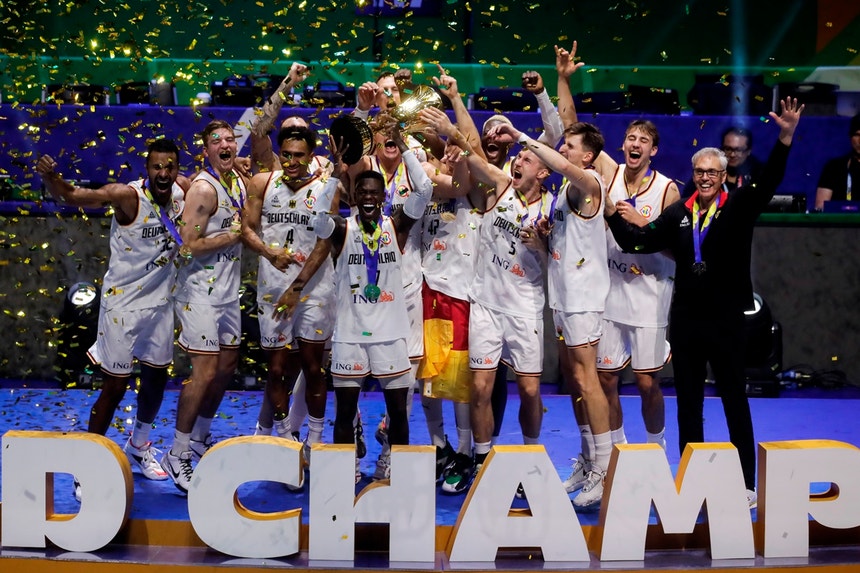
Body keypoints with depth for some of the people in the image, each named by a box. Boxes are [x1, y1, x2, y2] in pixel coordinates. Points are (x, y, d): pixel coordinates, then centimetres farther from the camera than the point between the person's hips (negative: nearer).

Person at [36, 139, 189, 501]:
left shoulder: (183, 190, -7)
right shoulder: (127, 196, -23)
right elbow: (73, 195, -34)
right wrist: (50, 178, -54)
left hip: (160, 301, 6)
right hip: (123, 303, -6)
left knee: (156, 378, 18)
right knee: (116, 385, -4)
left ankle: (139, 446, 41)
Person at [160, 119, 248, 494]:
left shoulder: (239, 181, 9)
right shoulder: (203, 188, -17)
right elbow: (190, 244, -24)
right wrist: (235, 234, -18)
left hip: (228, 290, 9)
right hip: (201, 291, -9)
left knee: (227, 366, 16)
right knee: (205, 372, -11)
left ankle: (199, 438, 32)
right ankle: (177, 456, -2)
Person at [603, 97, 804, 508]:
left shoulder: (739, 207, -3)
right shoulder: (678, 213, 6)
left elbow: (769, 182, -18)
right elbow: (640, 241, 9)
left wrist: (785, 138, -31)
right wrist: (614, 216, -5)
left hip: (725, 319, -4)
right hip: (686, 319, 4)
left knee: (734, 400, 5)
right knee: (687, 402, 10)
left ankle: (745, 484, 11)